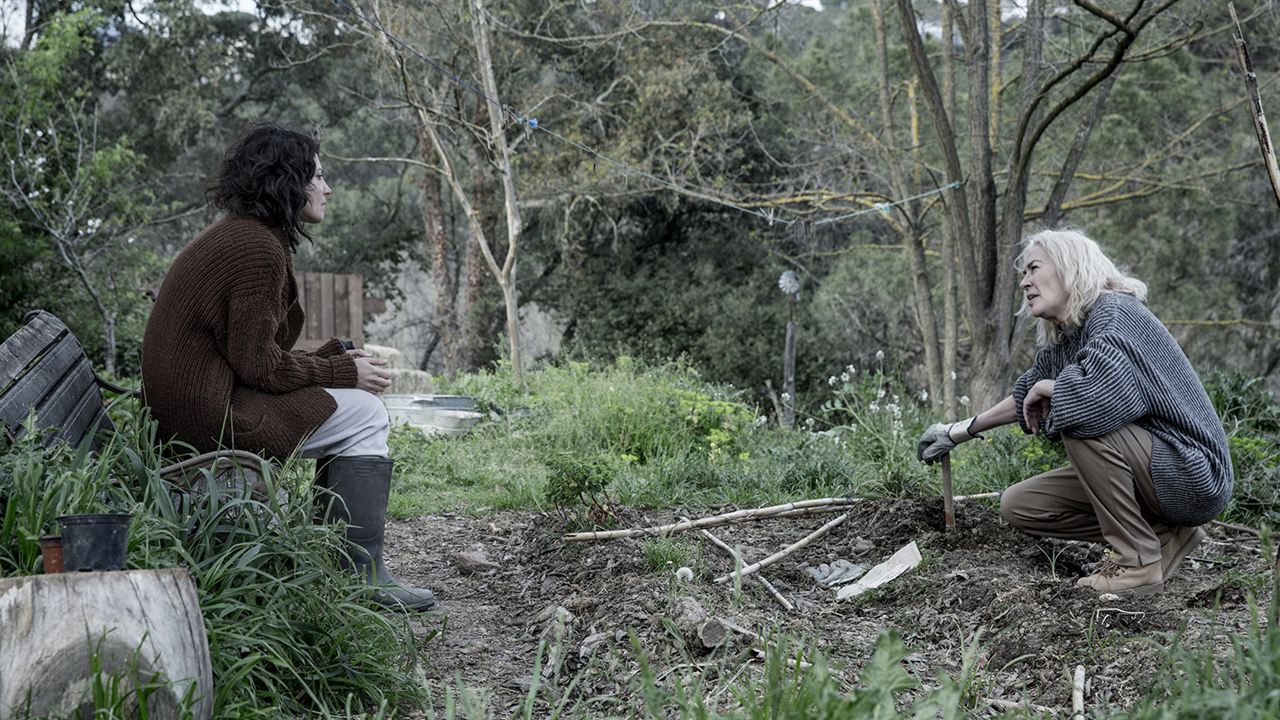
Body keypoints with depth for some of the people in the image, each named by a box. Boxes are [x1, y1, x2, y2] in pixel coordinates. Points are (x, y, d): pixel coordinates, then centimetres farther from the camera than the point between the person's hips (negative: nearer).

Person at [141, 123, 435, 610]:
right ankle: (363, 578, -5)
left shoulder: (233, 237, 16)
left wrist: (338, 358, 8)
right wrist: (346, 372, -8)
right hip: (211, 414, -10)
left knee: (355, 405, 15)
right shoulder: (258, 247, -17)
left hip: (190, 401, 10)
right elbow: (259, 365, -19)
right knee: (364, 416, -7)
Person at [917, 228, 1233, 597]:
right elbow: (1024, 399, 24)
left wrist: (1048, 387, -18)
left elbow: (1101, 390, -39)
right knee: (1017, 506, 6)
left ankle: (1139, 561, -16)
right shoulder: (1059, 342, 7)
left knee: (1079, 417, -29)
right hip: (1147, 470, 9)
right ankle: (1165, 535, 8)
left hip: (1192, 473, -9)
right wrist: (958, 432, 30)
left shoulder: (1114, 312, -19)